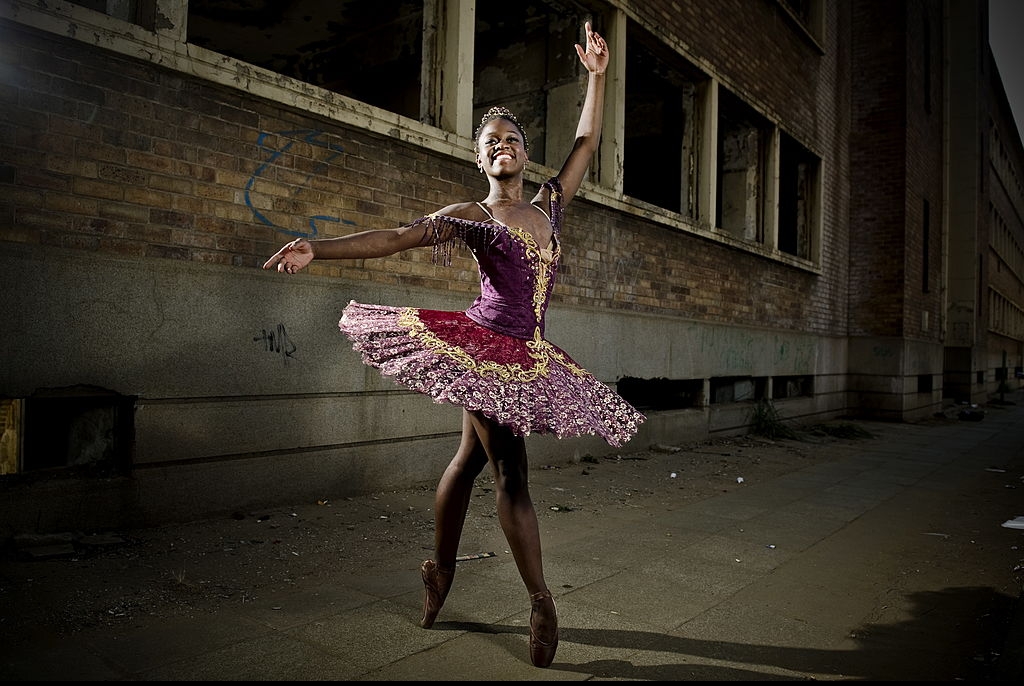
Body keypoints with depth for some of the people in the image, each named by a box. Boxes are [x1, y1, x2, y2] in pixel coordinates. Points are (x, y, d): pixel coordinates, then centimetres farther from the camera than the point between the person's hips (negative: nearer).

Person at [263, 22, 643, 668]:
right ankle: (542, 601, 5)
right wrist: (318, 248, -20)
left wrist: (597, 75, 18)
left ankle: (441, 570, 28)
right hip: (485, 347, -6)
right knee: (511, 470, -5)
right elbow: (395, 238, -10)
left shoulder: (549, 205, 14)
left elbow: (587, 142, 20)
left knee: (472, 458, 14)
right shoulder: (471, 215, -1)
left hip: (528, 356, 6)